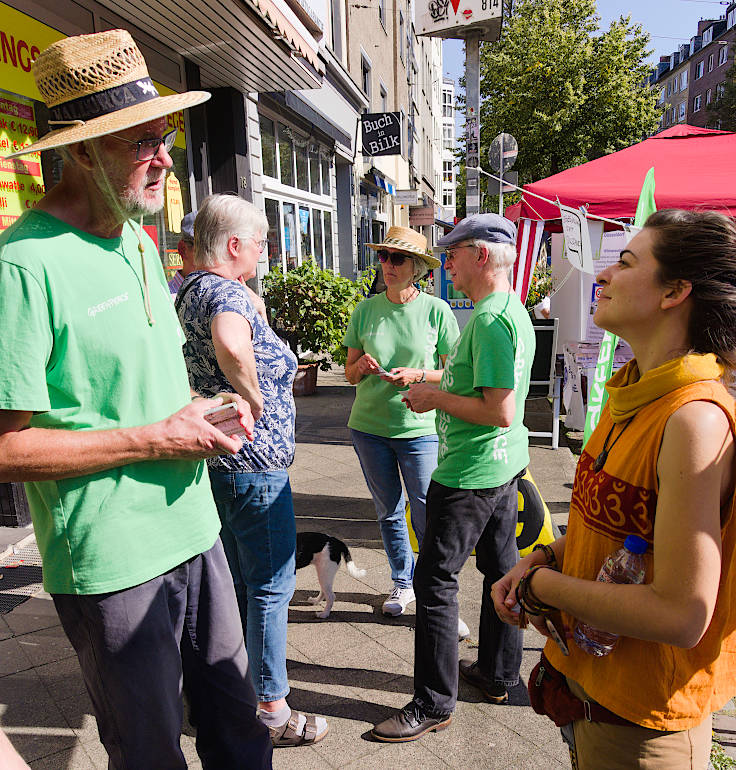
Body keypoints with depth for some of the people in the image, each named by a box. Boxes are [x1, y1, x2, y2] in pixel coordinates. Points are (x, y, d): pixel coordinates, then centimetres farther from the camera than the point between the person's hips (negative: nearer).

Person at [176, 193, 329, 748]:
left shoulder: (186, 290, 12)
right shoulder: (227, 292, -20)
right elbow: (231, 345, -43)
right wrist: (255, 399, -26)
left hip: (212, 461, 10)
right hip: (253, 463, -10)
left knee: (234, 583, 24)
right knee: (270, 588, 6)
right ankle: (271, 710, 23)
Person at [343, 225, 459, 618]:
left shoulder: (436, 310, -5)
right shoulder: (366, 309, 3)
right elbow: (349, 374, 7)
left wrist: (418, 375, -19)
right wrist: (361, 366, -15)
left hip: (419, 427, -3)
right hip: (369, 426, 3)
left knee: (427, 515, 2)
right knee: (388, 512, 16)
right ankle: (403, 582, 36)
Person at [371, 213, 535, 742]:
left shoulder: (490, 319, -22)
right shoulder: (513, 310, 11)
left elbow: (500, 411, -27)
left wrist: (437, 398, -15)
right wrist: (436, 382, 13)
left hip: (470, 471, -11)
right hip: (506, 462, 11)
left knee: (435, 578, 0)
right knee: (501, 565, 19)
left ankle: (434, 703, 15)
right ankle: (498, 674, 36)